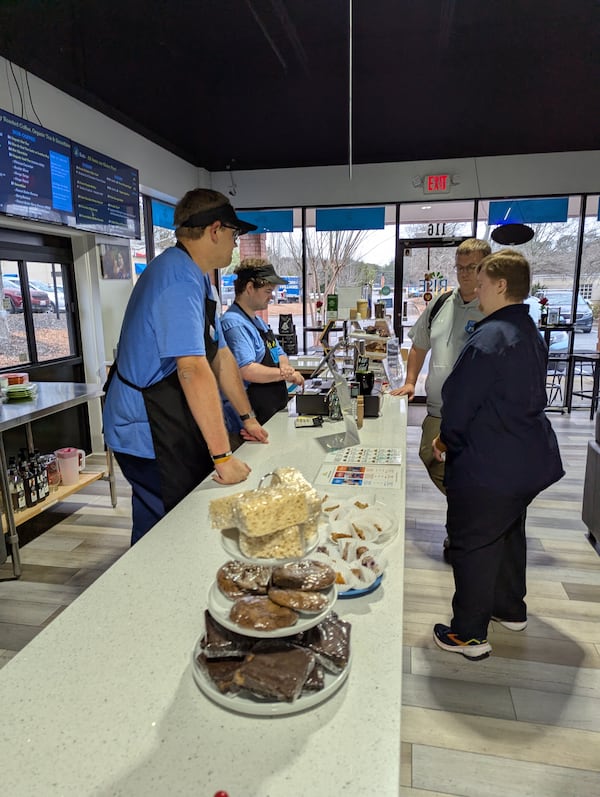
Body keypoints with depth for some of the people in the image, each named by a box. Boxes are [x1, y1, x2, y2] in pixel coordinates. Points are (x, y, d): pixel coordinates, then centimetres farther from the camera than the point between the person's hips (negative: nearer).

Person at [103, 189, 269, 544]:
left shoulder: (198, 277, 12)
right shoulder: (180, 279, -22)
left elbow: (221, 355, 14)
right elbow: (194, 370, -29)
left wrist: (248, 418, 16)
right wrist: (223, 456, -28)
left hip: (176, 429, 10)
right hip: (150, 433, -10)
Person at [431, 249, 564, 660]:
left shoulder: (490, 338, -23)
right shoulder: (532, 333, 8)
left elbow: (458, 400, -20)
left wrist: (449, 439, 2)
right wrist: (453, 437, 13)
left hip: (488, 466, -9)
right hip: (529, 459, 10)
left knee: (472, 545, 5)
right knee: (509, 531, 25)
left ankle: (469, 635, 19)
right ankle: (511, 609, 43)